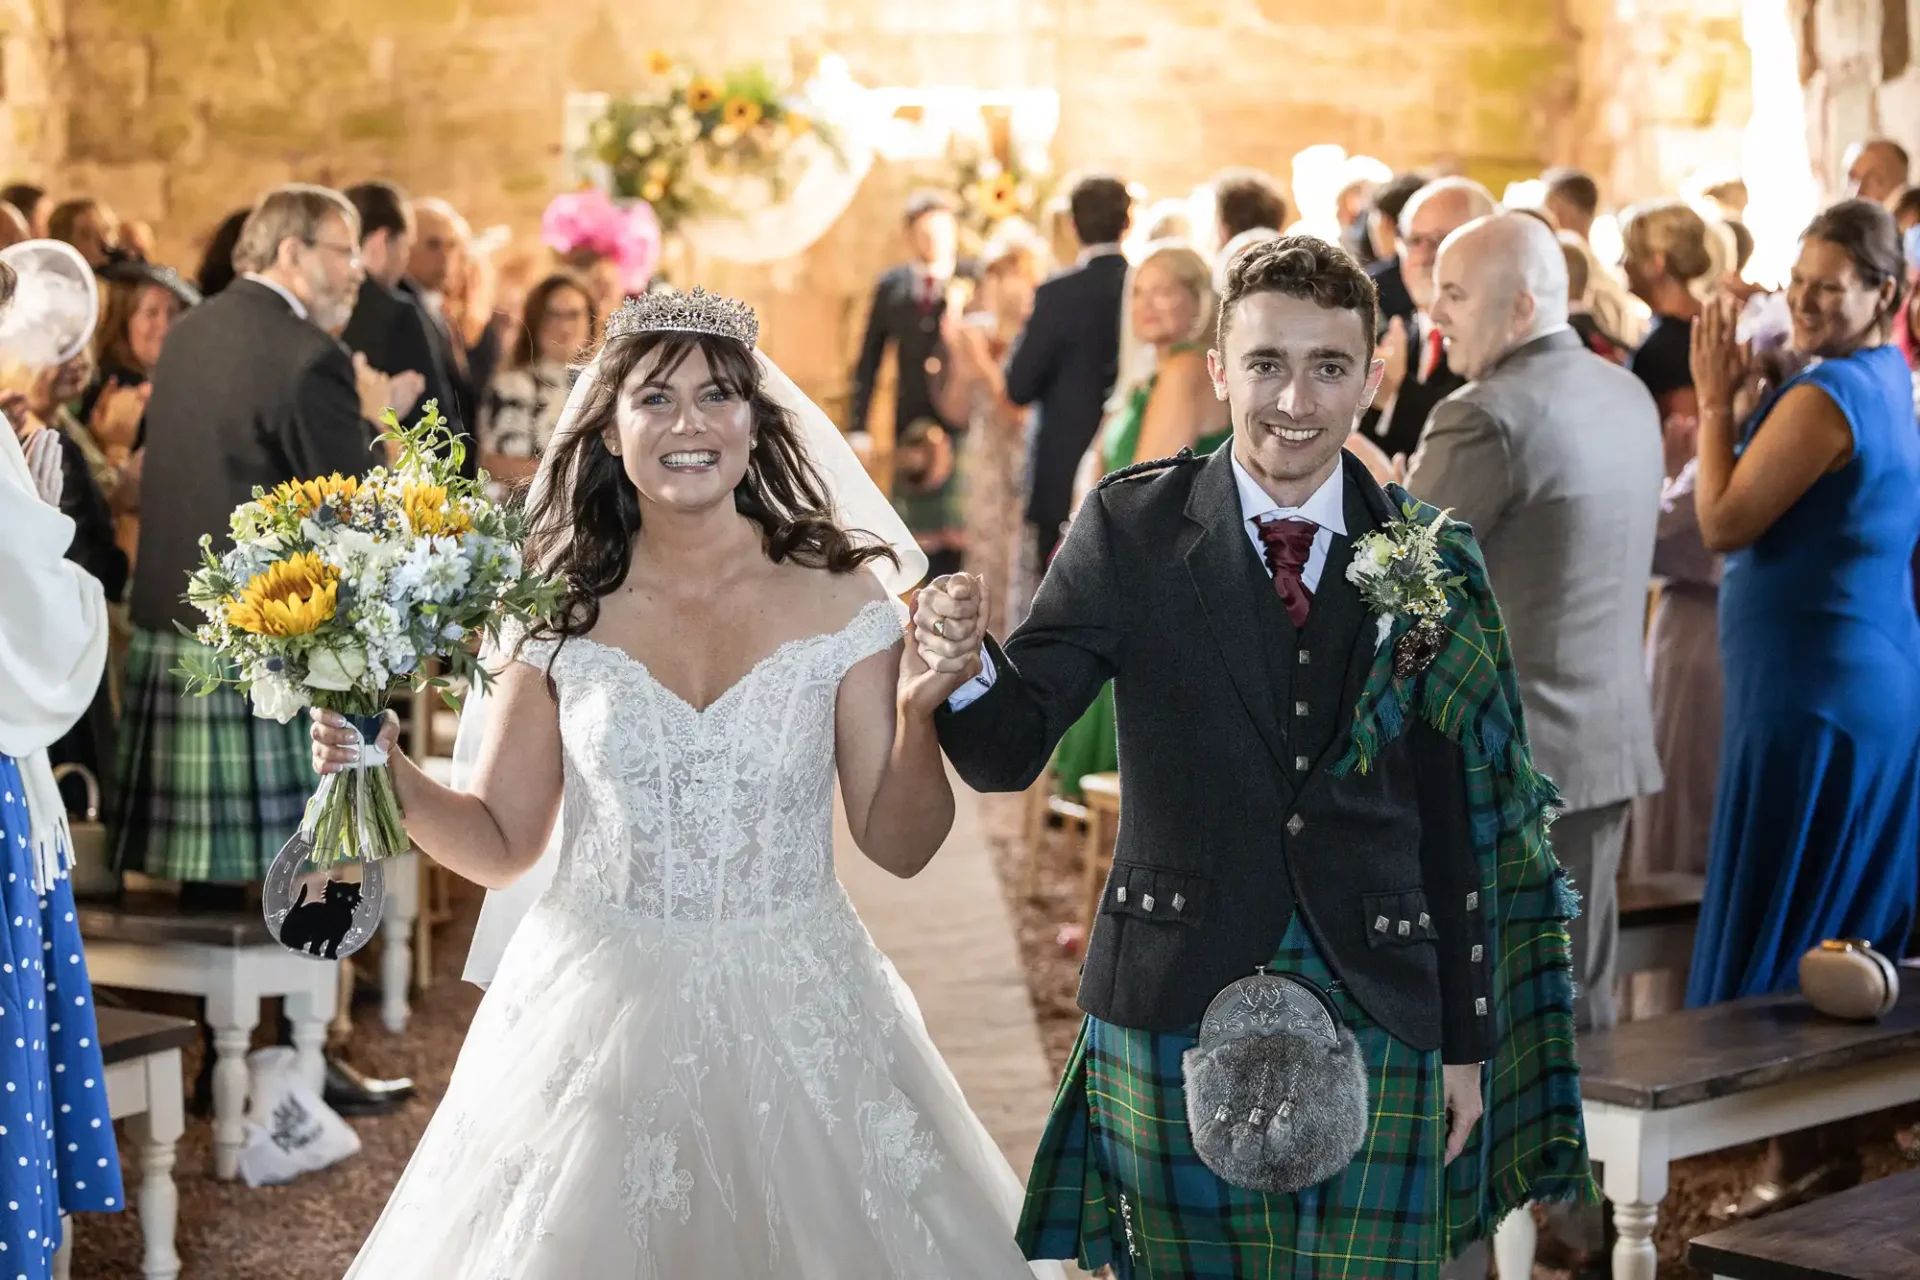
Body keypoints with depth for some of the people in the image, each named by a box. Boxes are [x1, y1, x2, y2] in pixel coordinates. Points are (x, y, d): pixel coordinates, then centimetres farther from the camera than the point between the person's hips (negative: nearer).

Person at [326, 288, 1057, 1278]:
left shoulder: (839, 599, -4)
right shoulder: (560, 613, -2)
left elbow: (900, 845, -3)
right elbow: (503, 842, 4)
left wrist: (916, 712, -19)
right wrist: (389, 775, -12)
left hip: (797, 1027, 0)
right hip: (599, 1016, 0)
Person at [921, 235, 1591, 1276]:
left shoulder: (1432, 562, 2)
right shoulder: (1131, 528, -2)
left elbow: (1453, 821, 6)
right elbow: (1009, 751, -6)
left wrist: (1467, 1039, 9)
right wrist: (966, 669, -29)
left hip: (1376, 1014, 1)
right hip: (1178, 999, -1)